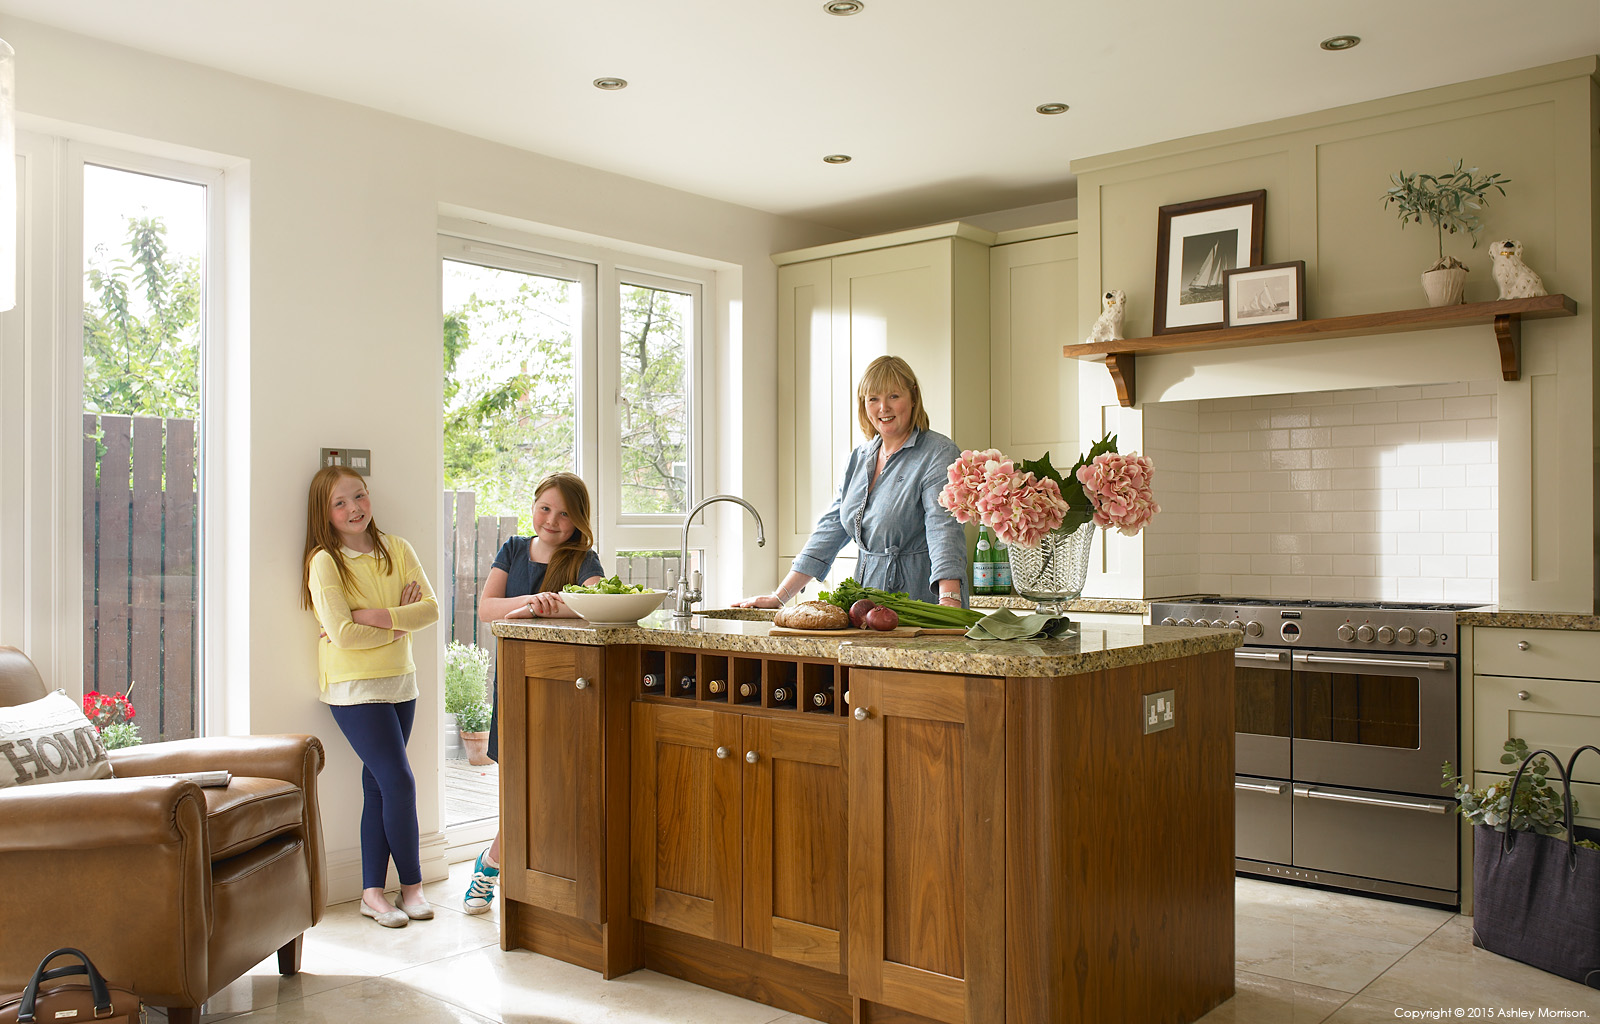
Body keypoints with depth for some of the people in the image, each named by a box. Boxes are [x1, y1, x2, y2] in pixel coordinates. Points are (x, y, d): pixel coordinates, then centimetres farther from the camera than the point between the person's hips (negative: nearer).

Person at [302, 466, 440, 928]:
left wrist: (379, 616, -16)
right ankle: (412, 885, 8)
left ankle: (373, 891, 15)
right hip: (354, 686, -5)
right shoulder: (324, 561, -10)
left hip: (399, 682, 5)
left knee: (378, 785, 8)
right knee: (398, 781, -8)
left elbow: (431, 608, -3)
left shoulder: (396, 549, 5)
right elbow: (342, 632, -18)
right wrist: (399, 625, -10)